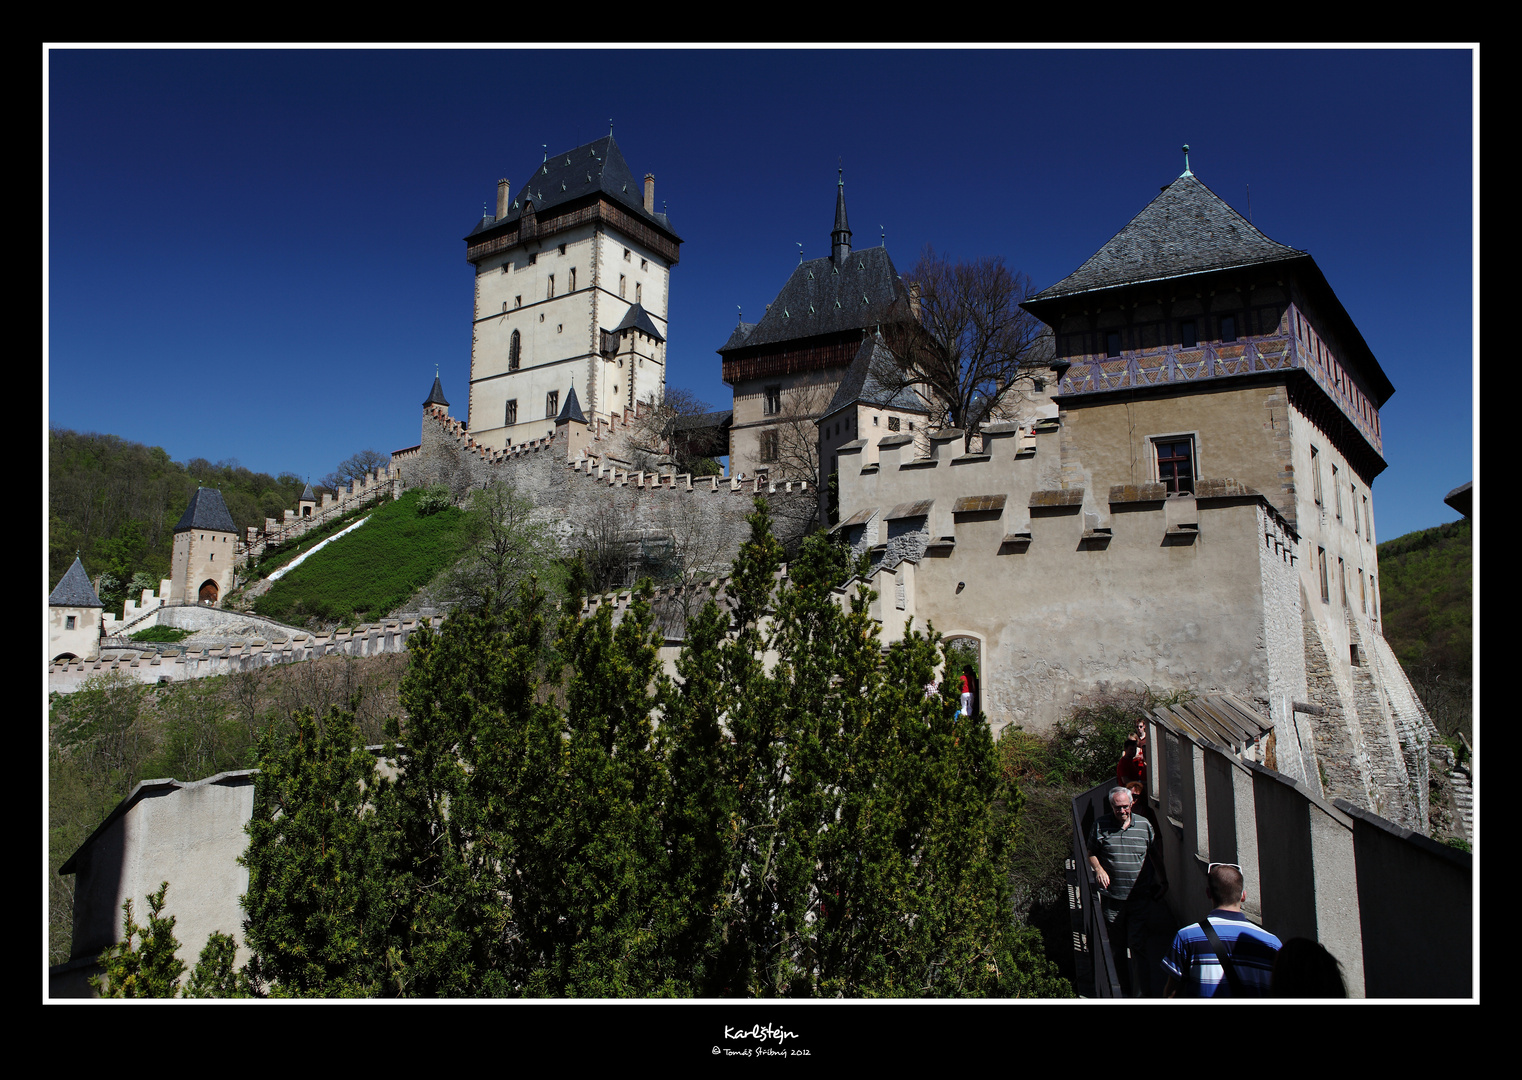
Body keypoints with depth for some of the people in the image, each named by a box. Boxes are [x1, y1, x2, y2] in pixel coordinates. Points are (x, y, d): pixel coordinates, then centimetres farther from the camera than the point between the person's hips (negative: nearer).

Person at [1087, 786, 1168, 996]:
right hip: (1112, 898, 1)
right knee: (1117, 945, 14)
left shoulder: (1144, 825, 2)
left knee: (1138, 947, -5)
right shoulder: (1099, 826, -1)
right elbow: (1091, 853, 9)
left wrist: (1162, 880, 10)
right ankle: (1119, 984, 34)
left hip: (1140, 898, -1)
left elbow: (1155, 855, 14)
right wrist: (1099, 869, -8)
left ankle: (1139, 994, 0)